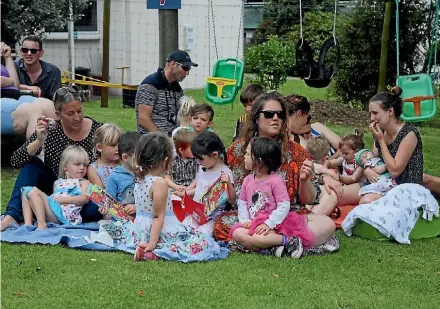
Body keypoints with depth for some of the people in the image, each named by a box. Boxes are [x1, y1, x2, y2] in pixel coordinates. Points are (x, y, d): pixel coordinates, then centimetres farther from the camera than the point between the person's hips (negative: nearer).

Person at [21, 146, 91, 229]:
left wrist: (61, 199, -10)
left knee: (33, 191, -19)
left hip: (66, 214, -7)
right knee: (26, 191, 2)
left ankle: (42, 224, -31)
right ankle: (28, 224, -17)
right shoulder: (58, 182, 33)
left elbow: (84, 199, -4)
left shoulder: (84, 182, 15)